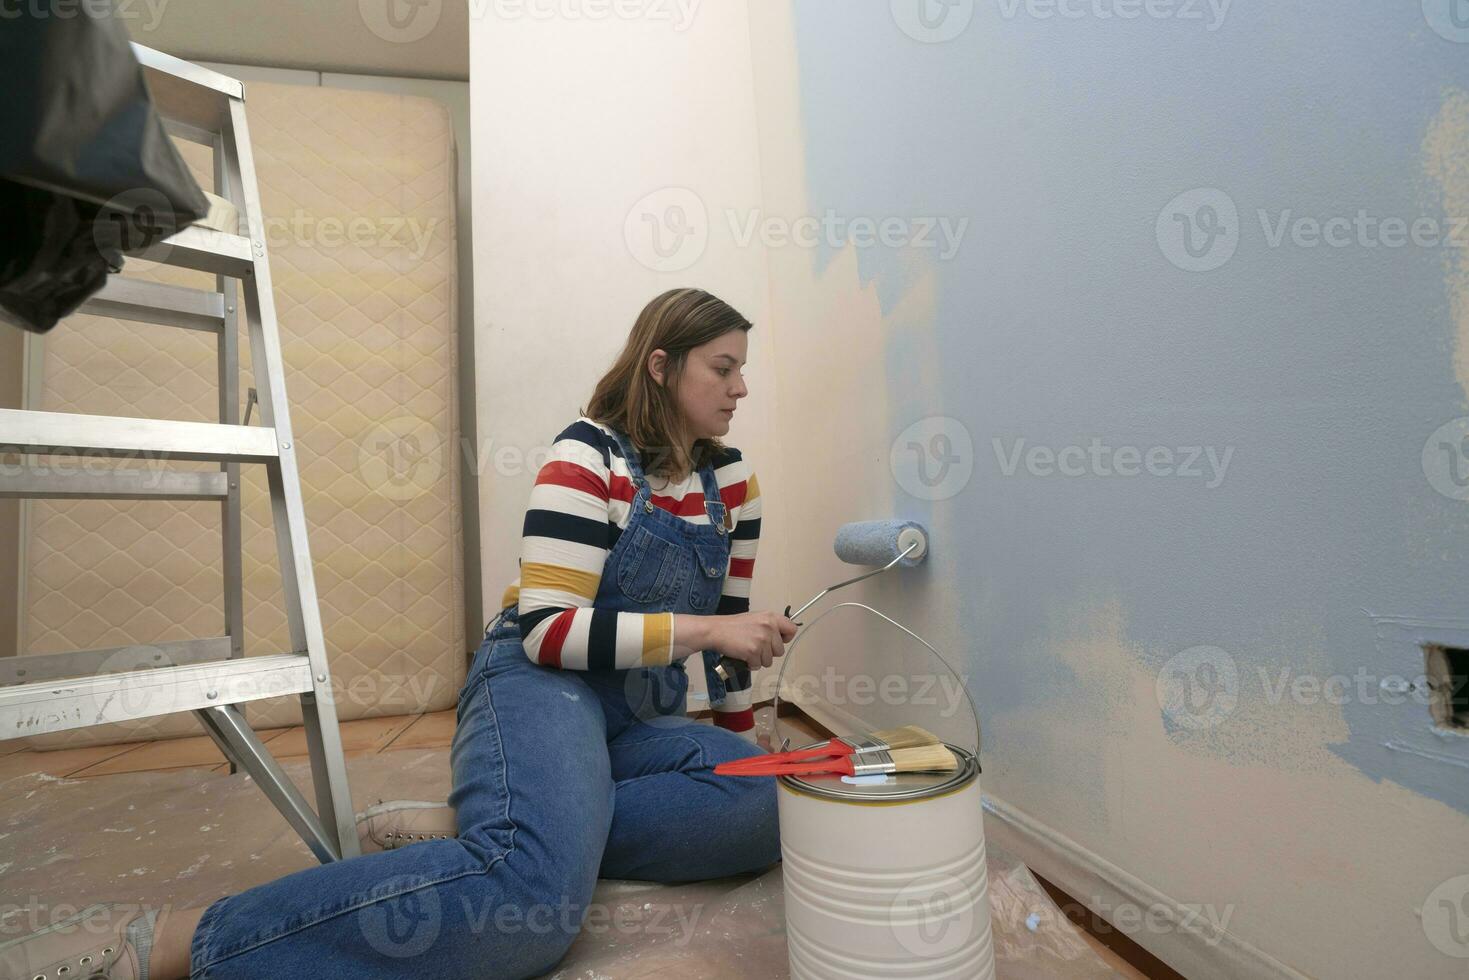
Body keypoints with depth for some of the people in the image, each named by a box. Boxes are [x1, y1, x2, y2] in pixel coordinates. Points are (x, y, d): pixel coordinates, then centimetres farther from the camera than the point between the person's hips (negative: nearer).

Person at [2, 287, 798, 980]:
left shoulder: (730, 477, 11)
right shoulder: (588, 456, -9)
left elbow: (723, 620, 19)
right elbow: (547, 631, -17)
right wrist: (697, 629, -20)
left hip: (642, 715, 7)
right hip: (540, 680, -7)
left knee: (769, 811, -23)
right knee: (534, 886, -38)